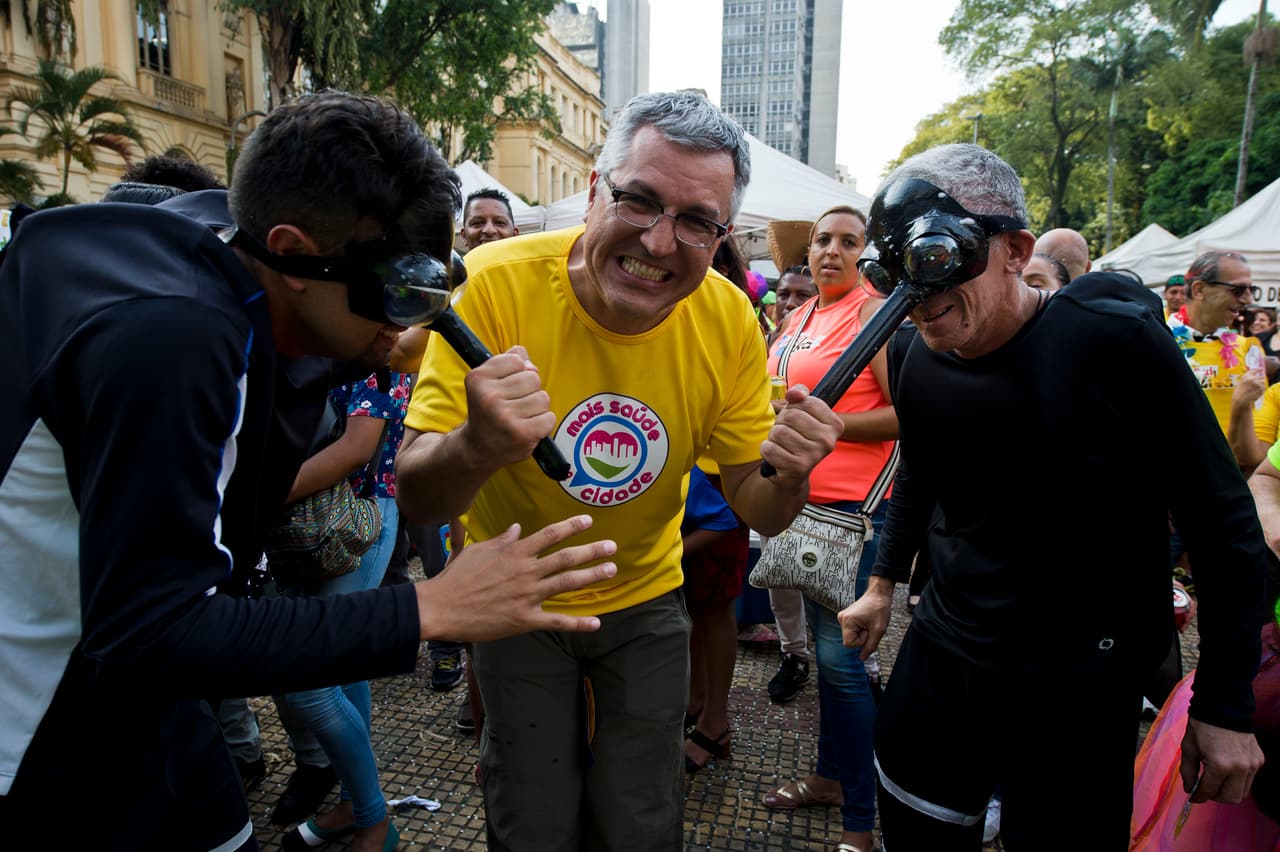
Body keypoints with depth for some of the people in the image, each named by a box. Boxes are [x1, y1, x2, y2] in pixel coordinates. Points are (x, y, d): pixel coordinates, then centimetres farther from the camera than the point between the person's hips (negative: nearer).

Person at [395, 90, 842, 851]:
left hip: (644, 597, 2)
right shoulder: (499, 284, -26)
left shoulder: (729, 320, -17)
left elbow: (757, 510, -9)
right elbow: (418, 498, -26)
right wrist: (478, 447, -49)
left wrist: (788, 478, -32)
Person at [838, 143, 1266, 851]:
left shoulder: (1115, 341, -19)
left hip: (1080, 686, -4)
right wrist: (883, 582, 15)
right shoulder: (914, 357, -4)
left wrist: (1225, 707, -7)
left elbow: (1222, 522, -11)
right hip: (939, 655, 5)